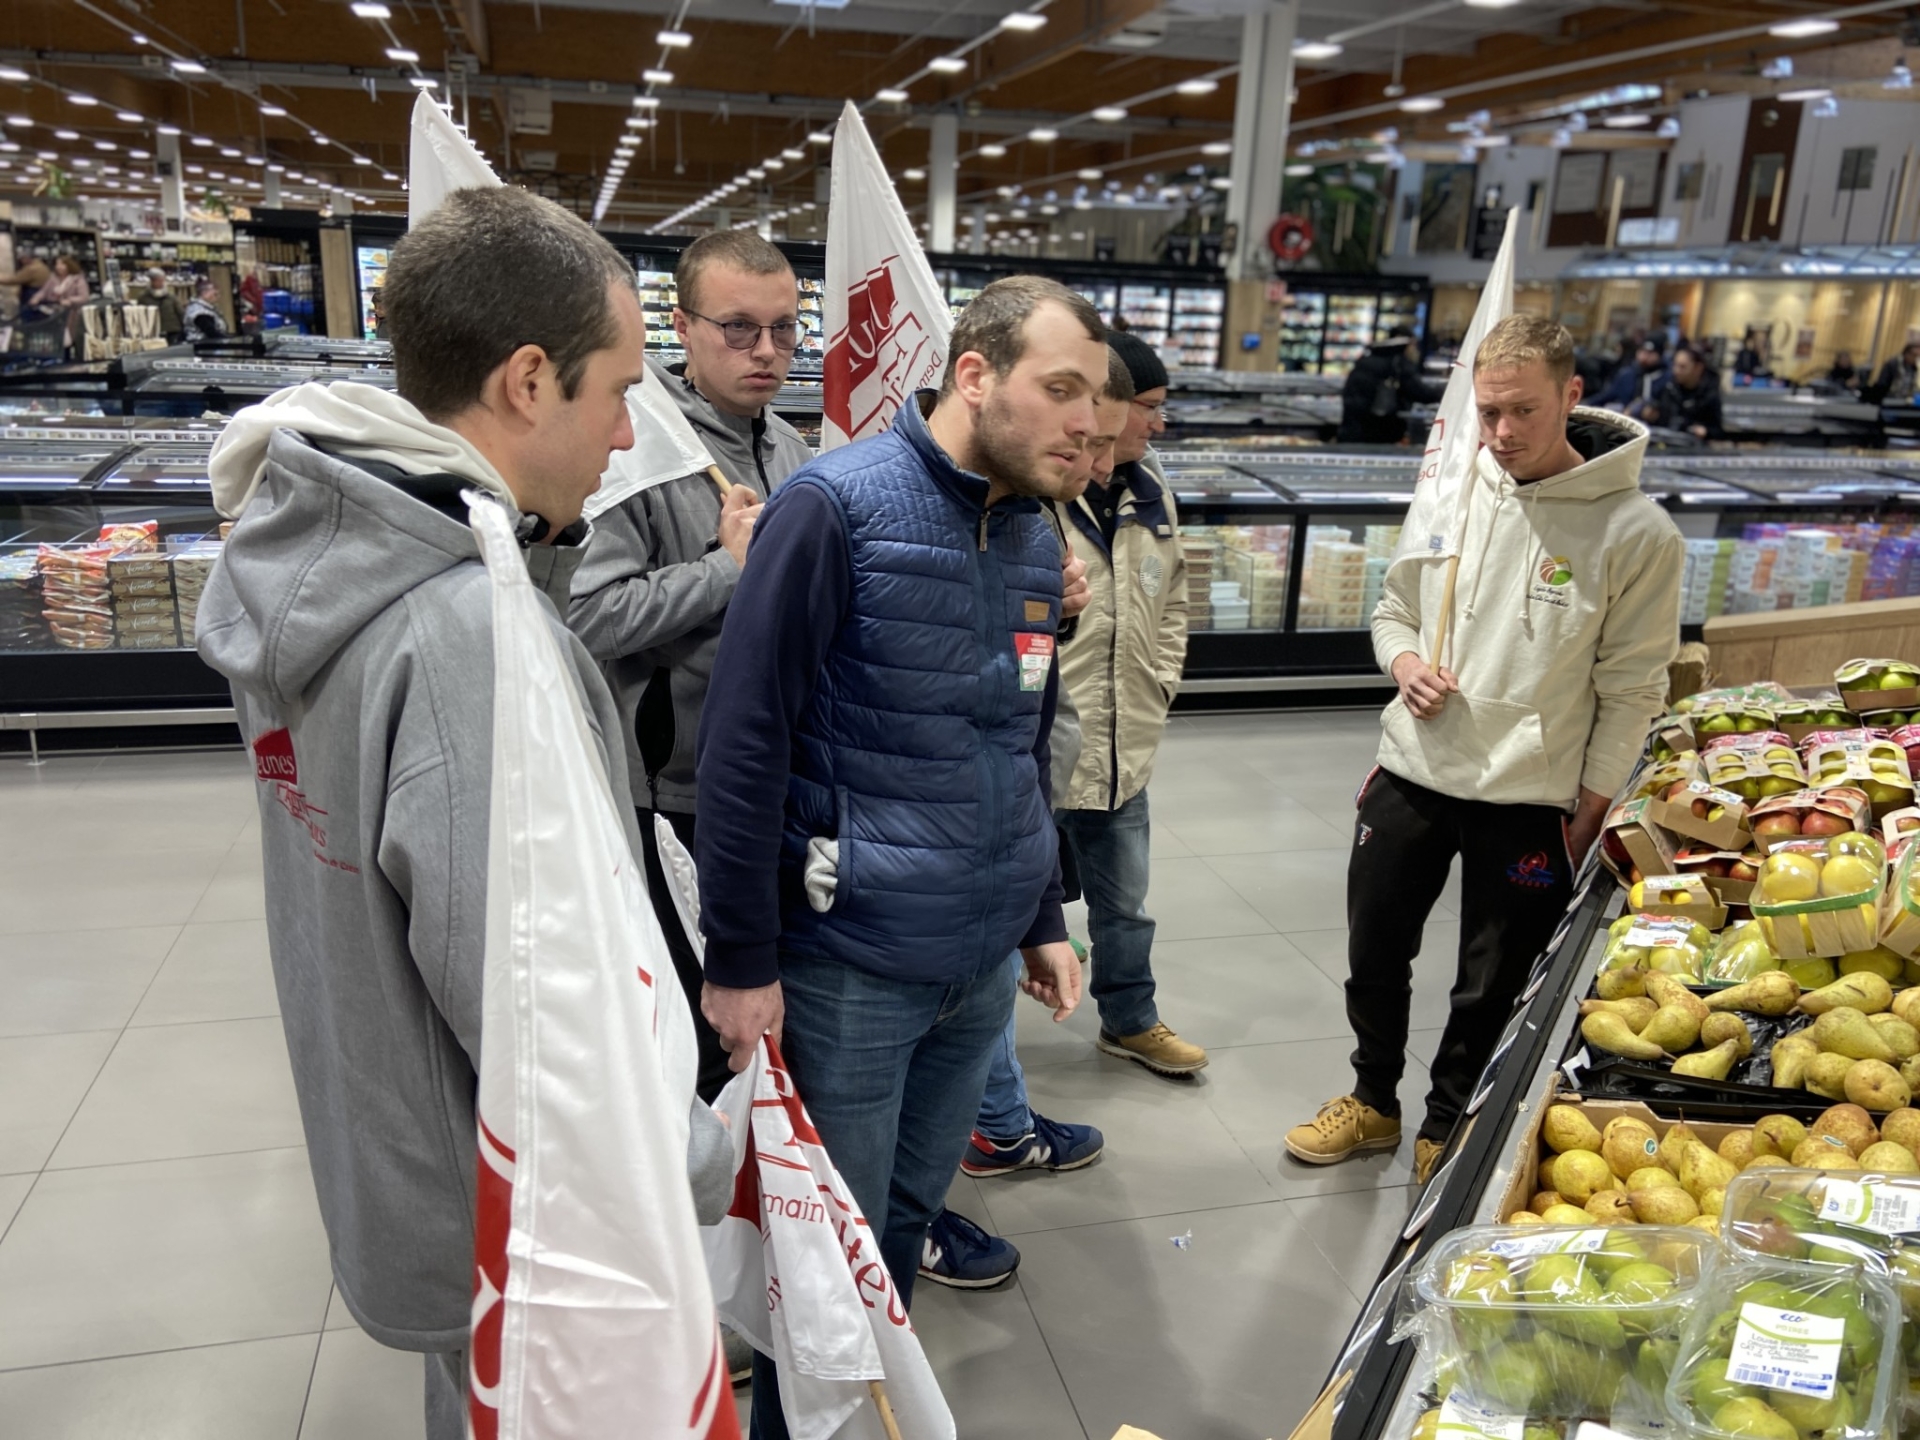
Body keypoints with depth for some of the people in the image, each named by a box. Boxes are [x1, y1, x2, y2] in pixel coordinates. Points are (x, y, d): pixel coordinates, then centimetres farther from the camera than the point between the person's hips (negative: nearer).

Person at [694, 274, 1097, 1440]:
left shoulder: (1039, 537, 6)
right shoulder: (836, 507, -15)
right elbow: (745, 739, -15)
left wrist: (1045, 919, 15)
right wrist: (741, 960, -13)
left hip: (983, 964, 6)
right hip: (850, 966, -6)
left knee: (910, 1219, 21)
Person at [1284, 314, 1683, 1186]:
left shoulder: (1636, 532, -12)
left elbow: (1630, 693, -7)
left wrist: (1586, 820, -7)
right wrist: (1405, 661, -9)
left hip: (1529, 802, -3)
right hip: (1413, 776, 4)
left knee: (1490, 988, 11)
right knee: (1374, 955, 16)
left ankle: (1446, 1129, 35)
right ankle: (1373, 1103, 39)